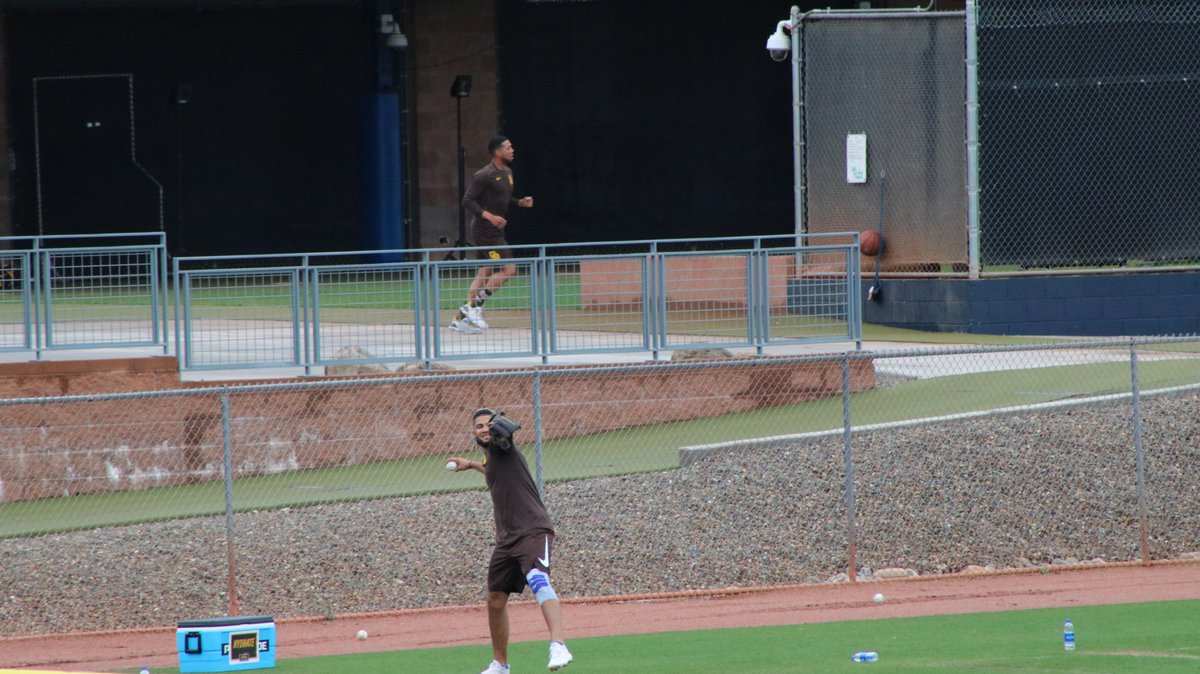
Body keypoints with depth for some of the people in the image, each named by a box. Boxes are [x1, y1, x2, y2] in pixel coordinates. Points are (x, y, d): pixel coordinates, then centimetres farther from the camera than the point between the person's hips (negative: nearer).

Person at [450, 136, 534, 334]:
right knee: (508, 269, -14)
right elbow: (467, 201, -17)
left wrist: (520, 202, 7)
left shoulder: (507, 173, 13)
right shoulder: (484, 175, -15)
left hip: (495, 231, 9)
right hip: (485, 231, -9)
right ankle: (474, 306, -9)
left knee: (485, 273, 10)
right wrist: (489, 216, -27)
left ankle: (461, 318, 13)